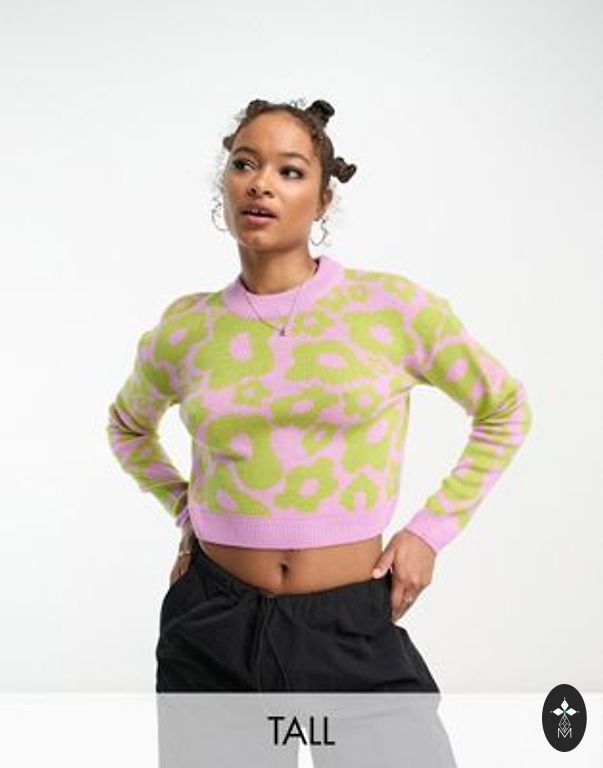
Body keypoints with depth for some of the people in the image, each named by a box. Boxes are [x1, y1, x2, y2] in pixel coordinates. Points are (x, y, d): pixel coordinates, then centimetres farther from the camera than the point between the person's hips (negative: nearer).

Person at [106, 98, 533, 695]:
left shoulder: (393, 307, -6)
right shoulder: (185, 327, 0)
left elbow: (504, 411, 8)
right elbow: (128, 426, 21)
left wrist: (431, 530, 1)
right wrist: (185, 508, 8)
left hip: (354, 630, -1)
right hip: (211, 627, 2)